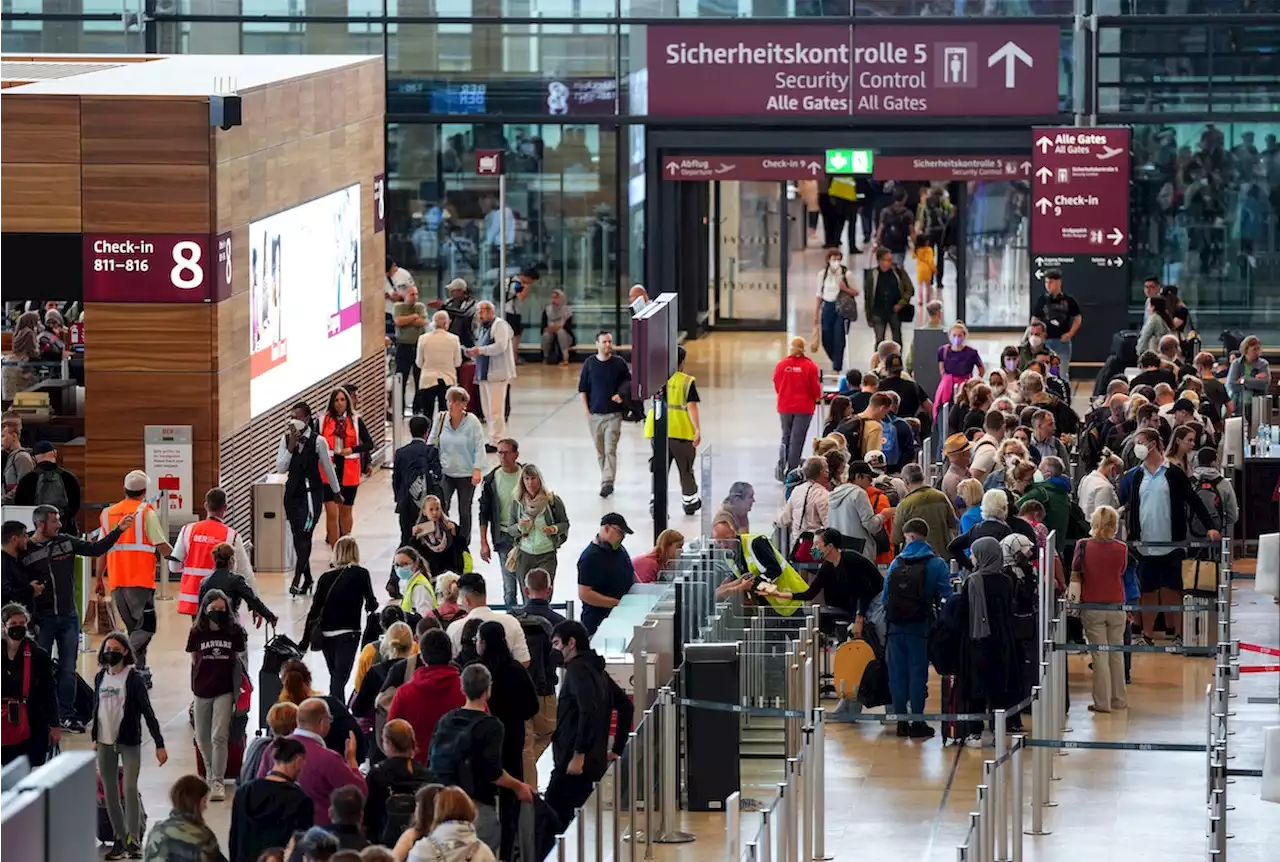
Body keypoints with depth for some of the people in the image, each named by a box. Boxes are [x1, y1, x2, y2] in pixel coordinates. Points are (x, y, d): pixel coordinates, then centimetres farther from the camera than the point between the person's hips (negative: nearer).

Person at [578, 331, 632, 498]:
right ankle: (606, 480, 21)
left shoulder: (619, 363, 1)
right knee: (600, 451, 10)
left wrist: (622, 395, -10)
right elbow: (582, 388, 7)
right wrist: (586, 410, -1)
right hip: (594, 414, 2)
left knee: (610, 450, -11)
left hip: (614, 414, -2)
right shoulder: (590, 363, 3)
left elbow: (629, 384, 10)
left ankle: (607, 482, -16)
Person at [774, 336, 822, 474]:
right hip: (804, 406, -2)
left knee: (786, 437, 17)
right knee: (797, 439, 3)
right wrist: (818, 397, 13)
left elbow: (776, 385, 4)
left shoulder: (782, 364, -5)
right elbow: (815, 387, -8)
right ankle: (792, 471, 3)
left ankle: (782, 465, 1)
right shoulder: (810, 365, -12)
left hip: (785, 406, 2)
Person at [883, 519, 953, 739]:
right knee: (917, 673, 3)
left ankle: (901, 719, 13)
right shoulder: (936, 564, -3)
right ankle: (917, 722, 3)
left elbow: (885, 597, 4)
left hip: (896, 627, 2)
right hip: (920, 627, -2)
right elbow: (946, 597, -7)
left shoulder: (896, 563, 4)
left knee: (898, 673, 10)